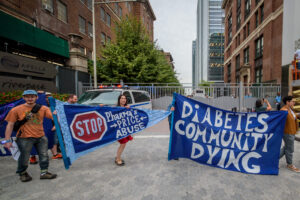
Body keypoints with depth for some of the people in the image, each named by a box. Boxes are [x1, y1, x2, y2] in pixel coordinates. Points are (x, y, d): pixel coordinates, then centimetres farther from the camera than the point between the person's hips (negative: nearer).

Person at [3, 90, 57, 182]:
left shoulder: (43, 108, -2)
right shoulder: (16, 110, -4)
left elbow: (53, 116, -14)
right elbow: (10, 125, -2)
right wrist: (7, 140, -5)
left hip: (41, 137, 2)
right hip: (25, 138, -2)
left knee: (44, 155, 9)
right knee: (24, 157, 9)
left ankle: (44, 172, 27)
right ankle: (22, 173, 37)